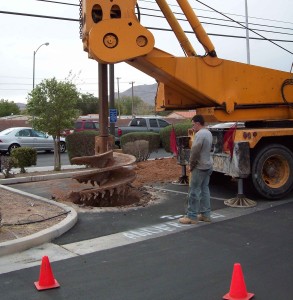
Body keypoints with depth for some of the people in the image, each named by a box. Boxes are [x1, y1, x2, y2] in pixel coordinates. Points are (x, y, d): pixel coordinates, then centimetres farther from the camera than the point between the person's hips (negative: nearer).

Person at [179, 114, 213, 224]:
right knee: (205, 190, 15)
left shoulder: (200, 134, -19)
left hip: (200, 167, -10)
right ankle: (205, 214, 21)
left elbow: (194, 152, -23)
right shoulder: (208, 133, 11)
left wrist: (191, 165, -9)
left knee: (194, 191, -3)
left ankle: (192, 216, 1)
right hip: (208, 166, 10)